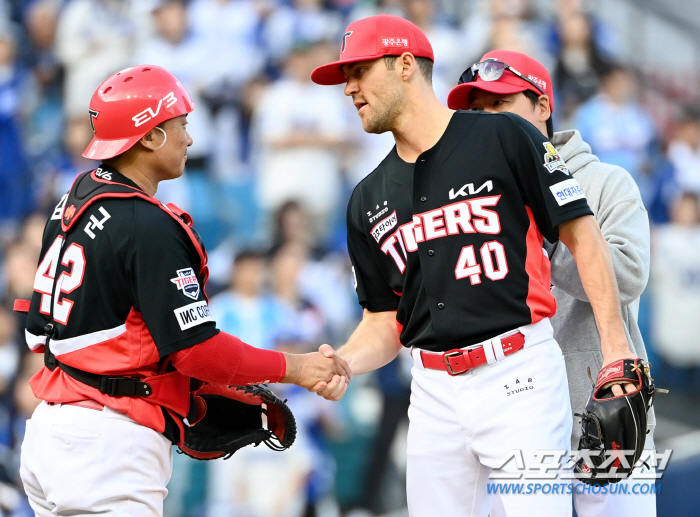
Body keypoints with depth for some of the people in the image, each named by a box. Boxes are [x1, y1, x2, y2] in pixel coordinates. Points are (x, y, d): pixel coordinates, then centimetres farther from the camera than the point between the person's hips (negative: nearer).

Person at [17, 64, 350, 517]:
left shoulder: (75, 201, 12)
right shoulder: (148, 227, -15)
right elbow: (198, 349, -17)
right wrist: (294, 368, -4)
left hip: (50, 429, 9)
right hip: (109, 446, -9)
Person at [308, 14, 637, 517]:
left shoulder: (504, 138, -2)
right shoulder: (369, 199, 15)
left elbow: (583, 234, -3)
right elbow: (384, 319, 17)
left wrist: (616, 346, -11)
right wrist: (342, 363, -5)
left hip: (518, 376, -6)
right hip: (434, 390, 6)